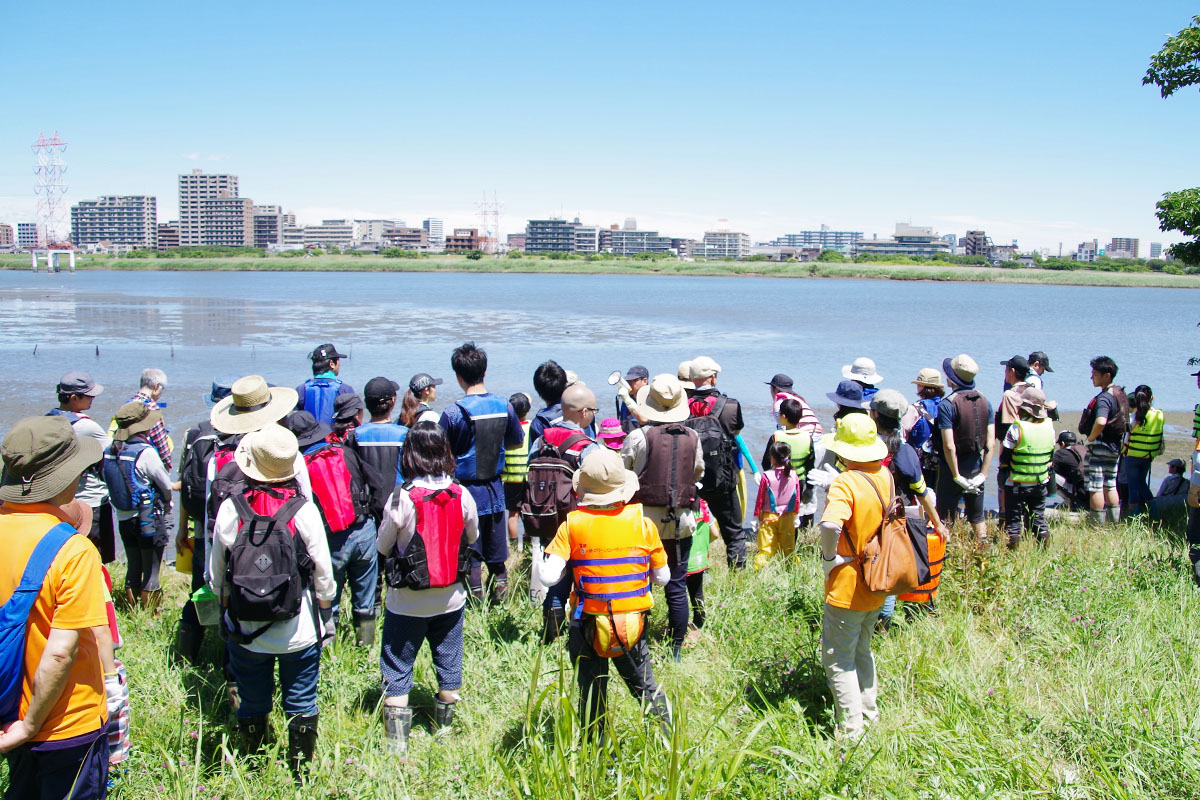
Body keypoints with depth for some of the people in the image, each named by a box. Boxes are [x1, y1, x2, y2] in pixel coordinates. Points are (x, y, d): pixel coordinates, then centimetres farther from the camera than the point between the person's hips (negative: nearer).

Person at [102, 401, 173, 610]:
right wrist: (166, 504, 10)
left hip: (123, 519, 6)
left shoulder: (110, 451, 0)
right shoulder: (145, 452, -19)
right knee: (151, 572, 3)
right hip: (149, 520, -6)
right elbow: (166, 484, -11)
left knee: (133, 569, 18)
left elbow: (109, 482, 8)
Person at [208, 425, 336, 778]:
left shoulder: (230, 508, -10)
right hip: (299, 631, -1)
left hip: (244, 631, 2)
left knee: (252, 706, 17)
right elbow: (323, 572, -7)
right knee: (302, 707, 13)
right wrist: (326, 615, 10)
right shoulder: (304, 510, -14)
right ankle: (300, 774, 22)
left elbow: (216, 575, -1)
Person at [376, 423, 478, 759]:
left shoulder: (402, 498, -19)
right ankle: (444, 729, 32)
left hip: (407, 602, -3)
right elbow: (472, 536, 8)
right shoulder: (461, 495, -9)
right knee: (449, 666, 18)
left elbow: (383, 546, -7)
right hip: (451, 598, 3)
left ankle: (397, 746, 9)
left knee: (397, 670, 9)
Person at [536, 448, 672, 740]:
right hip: (633, 626, 2)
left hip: (589, 626, -1)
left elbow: (548, 577, -17)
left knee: (591, 694, 17)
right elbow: (662, 577, 1)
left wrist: (540, 560, 3)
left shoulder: (573, 524, -12)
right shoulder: (643, 524, -7)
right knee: (645, 687, 23)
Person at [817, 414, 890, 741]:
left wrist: (829, 556, -23)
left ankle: (851, 733, 5)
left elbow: (830, 524, -41)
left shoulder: (845, 483, -23)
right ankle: (868, 714, 33)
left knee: (837, 659, 3)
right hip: (876, 586, 8)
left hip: (846, 587, -8)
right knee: (861, 651, 24)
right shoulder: (885, 476, 1)